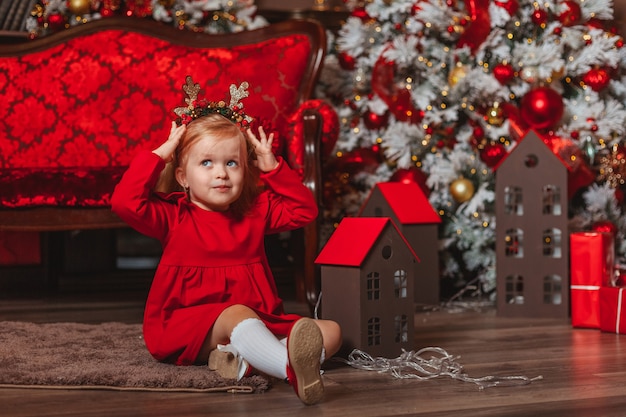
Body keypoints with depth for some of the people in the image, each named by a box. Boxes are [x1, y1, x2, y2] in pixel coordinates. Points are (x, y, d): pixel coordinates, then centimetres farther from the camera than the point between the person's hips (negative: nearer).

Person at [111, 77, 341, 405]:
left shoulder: (256, 211, 16)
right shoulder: (173, 216, 2)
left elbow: (304, 209, 16)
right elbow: (126, 202, -14)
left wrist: (271, 167, 8)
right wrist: (160, 154, -8)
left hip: (257, 323, 6)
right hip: (184, 327, -5)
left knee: (330, 332, -14)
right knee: (237, 315, -39)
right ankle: (293, 371, -64)